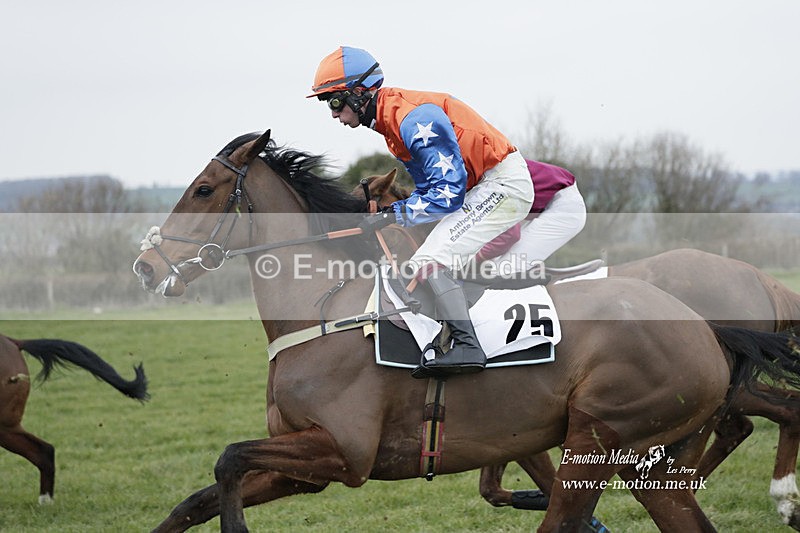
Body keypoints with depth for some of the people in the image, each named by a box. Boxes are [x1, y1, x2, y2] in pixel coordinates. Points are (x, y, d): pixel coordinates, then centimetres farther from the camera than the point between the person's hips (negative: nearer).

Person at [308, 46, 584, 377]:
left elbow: (448, 191, -25)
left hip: (503, 184, -11)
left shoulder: (413, 118, -23)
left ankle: (467, 348, -26)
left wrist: (392, 215, -20)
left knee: (430, 262, -21)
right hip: (483, 188, 11)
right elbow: (429, 184, 17)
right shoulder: (390, 117, 10)